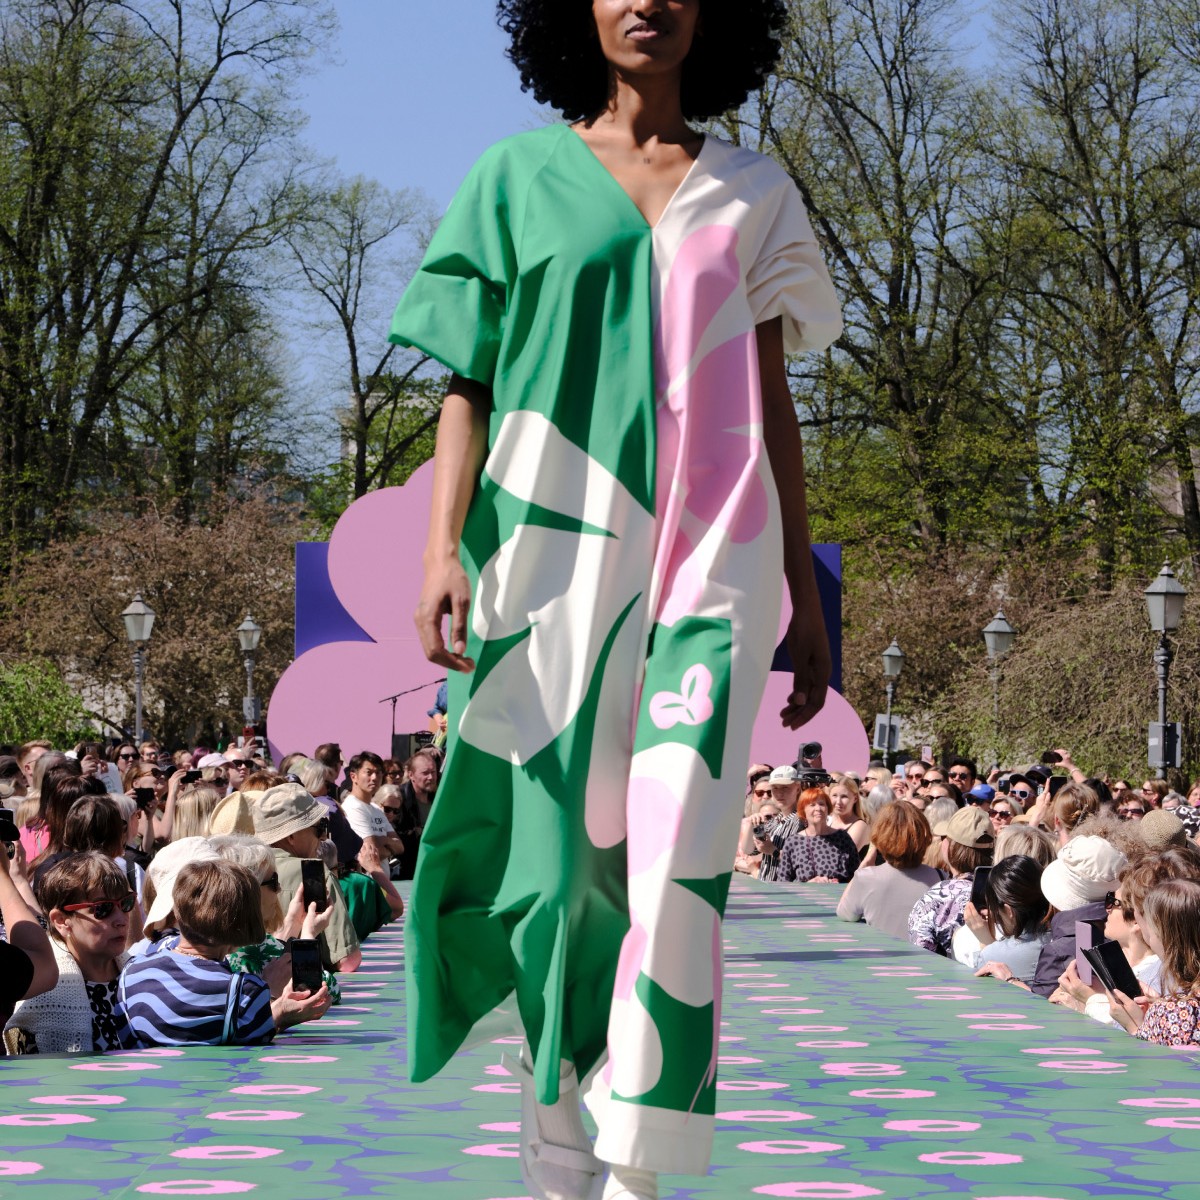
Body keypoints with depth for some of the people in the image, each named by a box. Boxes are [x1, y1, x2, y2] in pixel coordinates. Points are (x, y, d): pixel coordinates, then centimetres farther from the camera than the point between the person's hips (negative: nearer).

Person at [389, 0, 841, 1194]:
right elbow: (469, 381, 6)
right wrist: (442, 545, -7)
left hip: (707, 559, 0)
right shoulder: (520, 175, 11)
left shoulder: (751, 193, 14)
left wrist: (804, 591, 10)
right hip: (554, 547, 0)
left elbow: (770, 405, 14)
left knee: (676, 857, -12)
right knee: (558, 855, 1)